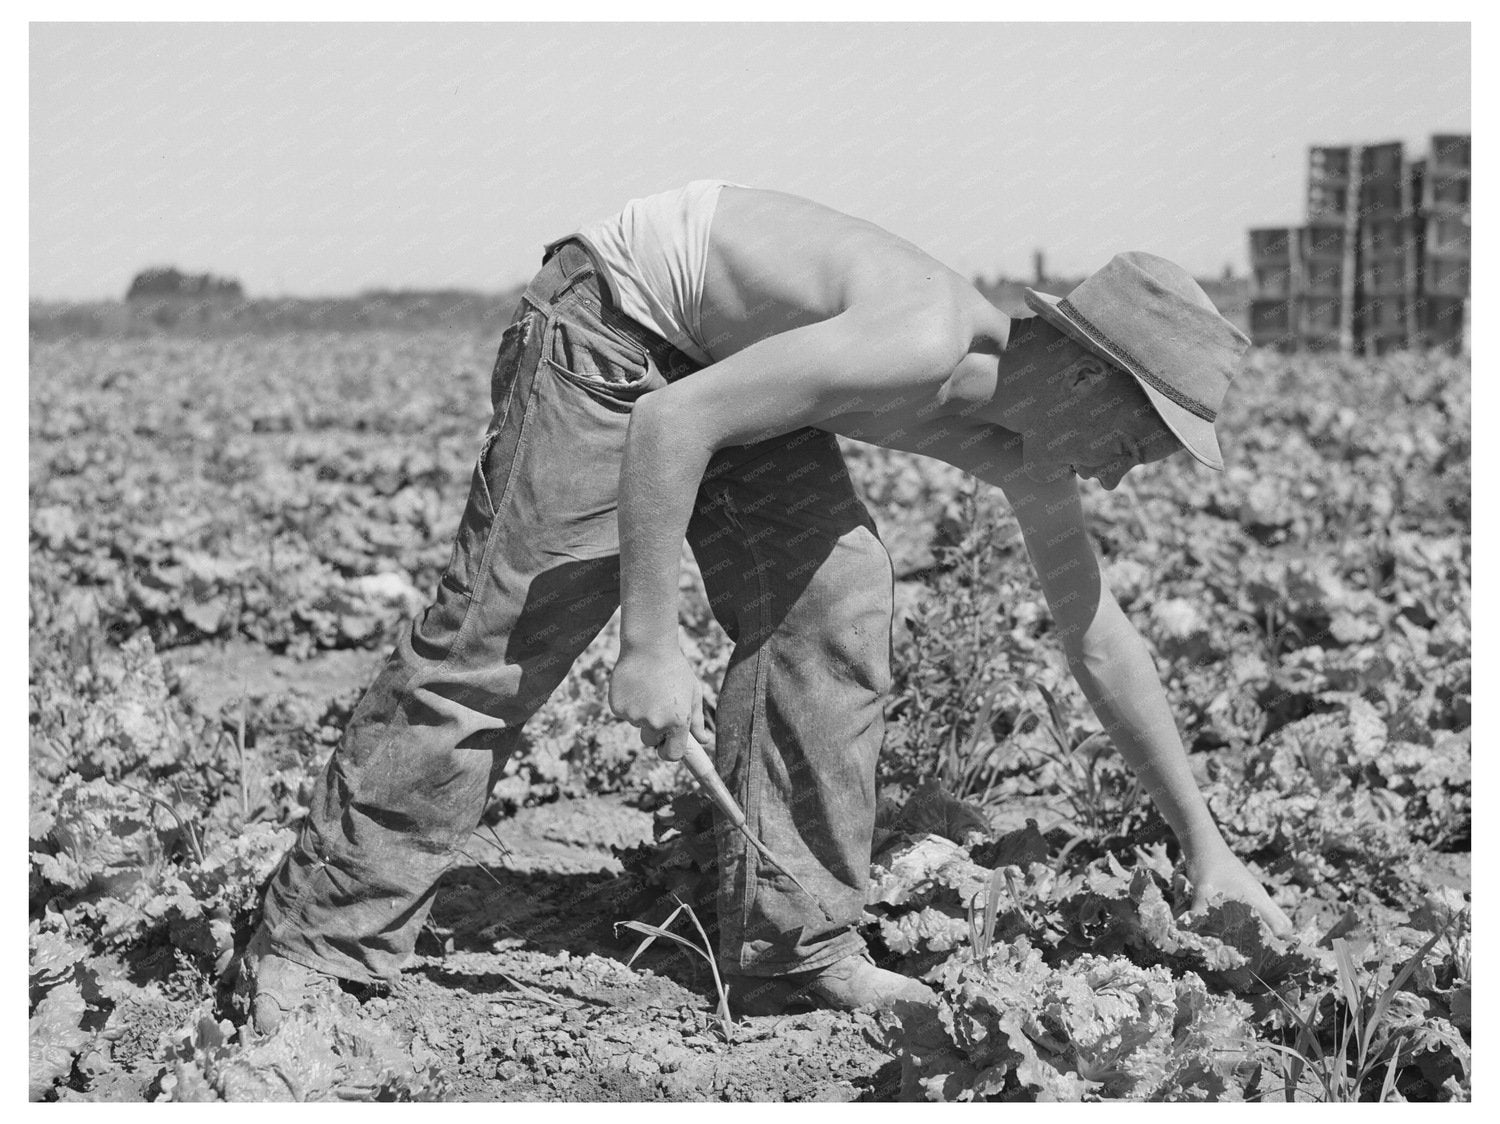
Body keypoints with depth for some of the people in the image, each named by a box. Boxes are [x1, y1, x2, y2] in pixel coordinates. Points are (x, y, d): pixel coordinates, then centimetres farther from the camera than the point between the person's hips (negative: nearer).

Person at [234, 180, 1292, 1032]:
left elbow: (1101, 639, 6)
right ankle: (312, 948, -6)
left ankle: (797, 945, 0)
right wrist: (650, 644, -30)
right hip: (613, 314, -8)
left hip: (729, 348, 8)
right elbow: (671, 423, -33)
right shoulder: (920, 346, -33)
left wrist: (1206, 845, 9)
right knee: (501, 631, -11)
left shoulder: (1022, 449, -5)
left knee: (837, 599, -5)